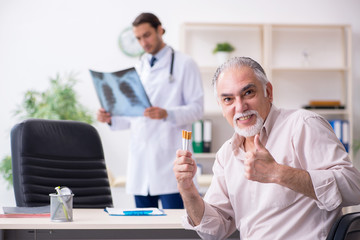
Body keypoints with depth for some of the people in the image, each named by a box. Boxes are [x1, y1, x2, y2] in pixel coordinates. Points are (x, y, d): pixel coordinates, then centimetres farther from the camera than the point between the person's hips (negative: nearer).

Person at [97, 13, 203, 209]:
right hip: (141, 160, 5)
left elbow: (197, 108, -5)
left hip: (170, 159, -5)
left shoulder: (184, 65, 3)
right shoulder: (137, 69, 19)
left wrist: (167, 114, -23)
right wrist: (111, 119, 0)